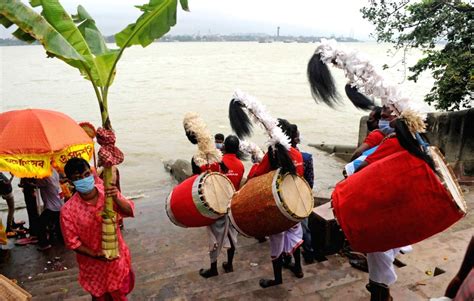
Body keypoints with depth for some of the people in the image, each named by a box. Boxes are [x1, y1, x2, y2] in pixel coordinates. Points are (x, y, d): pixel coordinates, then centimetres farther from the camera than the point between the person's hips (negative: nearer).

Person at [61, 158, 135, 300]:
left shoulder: (107, 191, -17)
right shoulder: (68, 210, -23)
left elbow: (129, 212, -20)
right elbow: (72, 241, -13)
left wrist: (116, 199, -39)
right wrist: (94, 255, -24)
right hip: (93, 263, -2)